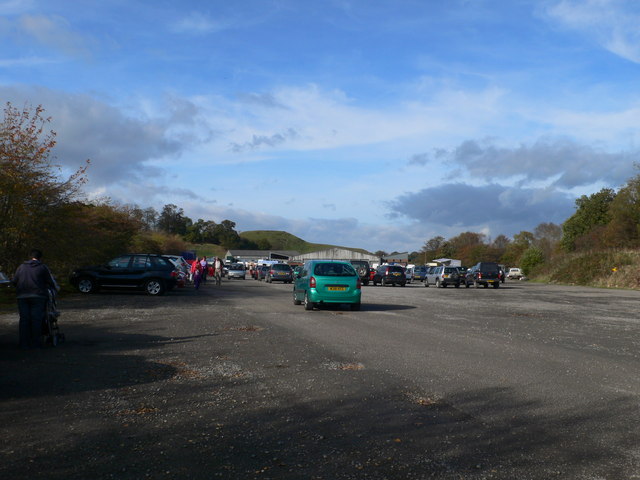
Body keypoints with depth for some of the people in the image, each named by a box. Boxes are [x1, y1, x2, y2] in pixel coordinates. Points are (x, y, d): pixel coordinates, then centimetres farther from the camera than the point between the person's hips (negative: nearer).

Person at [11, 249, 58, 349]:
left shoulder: (22, 267, 13)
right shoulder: (42, 267, 4)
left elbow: (13, 281, 11)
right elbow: (50, 281, 6)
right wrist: (56, 288, 25)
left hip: (22, 296, 3)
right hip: (37, 295, -3)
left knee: (24, 319, 5)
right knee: (36, 319, -1)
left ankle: (24, 343, 5)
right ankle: (36, 342, -1)